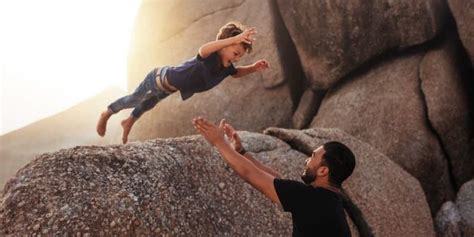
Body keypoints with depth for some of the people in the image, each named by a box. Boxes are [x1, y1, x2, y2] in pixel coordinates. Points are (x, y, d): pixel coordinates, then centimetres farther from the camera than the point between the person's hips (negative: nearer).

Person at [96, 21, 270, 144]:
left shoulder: (226, 67, -17)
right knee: (135, 99, 20)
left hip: (168, 87, 8)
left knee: (149, 103, 35)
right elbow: (203, 50, -68)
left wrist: (254, 68, -12)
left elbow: (236, 73, 7)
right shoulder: (210, 58, -42)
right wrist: (235, 39, -78)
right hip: (160, 78, -8)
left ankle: (129, 122, 65)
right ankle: (106, 115, 49)